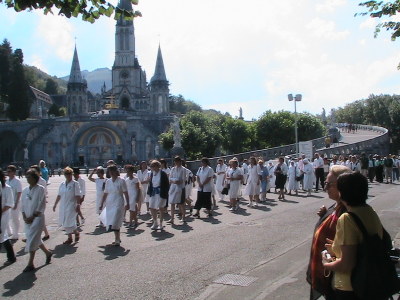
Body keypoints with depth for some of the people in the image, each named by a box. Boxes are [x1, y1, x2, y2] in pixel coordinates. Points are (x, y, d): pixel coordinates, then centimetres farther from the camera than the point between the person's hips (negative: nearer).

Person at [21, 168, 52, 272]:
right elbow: (22, 205, 10)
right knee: (36, 239, 15)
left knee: (32, 240, -8)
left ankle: (30, 264, -1)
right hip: (27, 219, 6)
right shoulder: (25, 190, 7)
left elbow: (41, 205, -11)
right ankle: (48, 252, 37)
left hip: (37, 217, -6)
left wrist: (32, 217, -14)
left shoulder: (40, 189, -9)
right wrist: (24, 217, -2)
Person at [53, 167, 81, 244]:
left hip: (71, 206, -6)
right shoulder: (62, 184, 9)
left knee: (69, 223, -10)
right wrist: (55, 204, 15)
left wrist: (78, 205, -16)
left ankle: (76, 233, 17)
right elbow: (59, 195, 15)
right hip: (63, 206, 6)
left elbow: (78, 196, -10)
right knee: (63, 223, 7)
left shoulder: (75, 184, -6)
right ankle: (69, 238, 20)